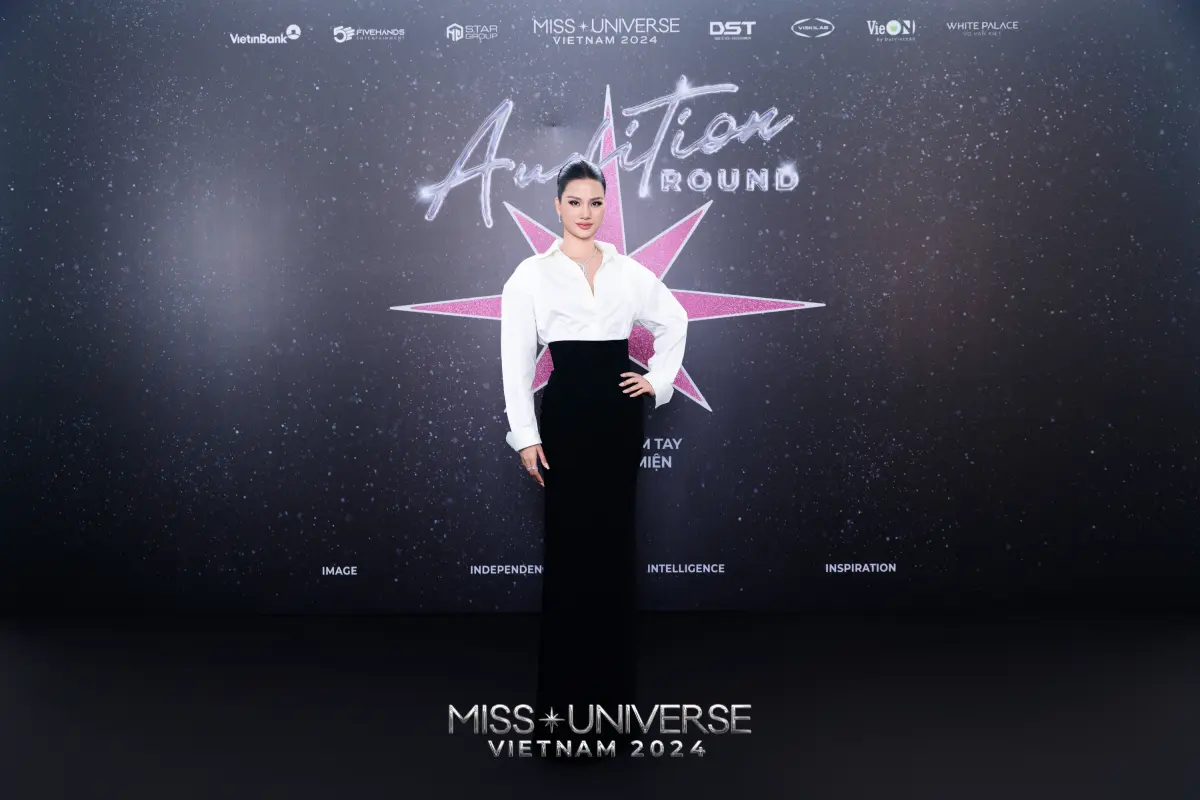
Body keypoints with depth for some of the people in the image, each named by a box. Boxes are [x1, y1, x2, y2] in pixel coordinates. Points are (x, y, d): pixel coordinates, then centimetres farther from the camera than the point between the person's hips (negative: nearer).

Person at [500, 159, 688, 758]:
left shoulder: (630, 272, 8)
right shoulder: (532, 274, -2)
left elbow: (674, 322, 22)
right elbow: (515, 360, -4)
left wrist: (659, 379, 9)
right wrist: (526, 436, -9)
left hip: (620, 411, 3)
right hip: (566, 411, -3)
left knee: (615, 541, 10)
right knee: (568, 544, 1)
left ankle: (614, 676, 26)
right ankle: (565, 687, 16)